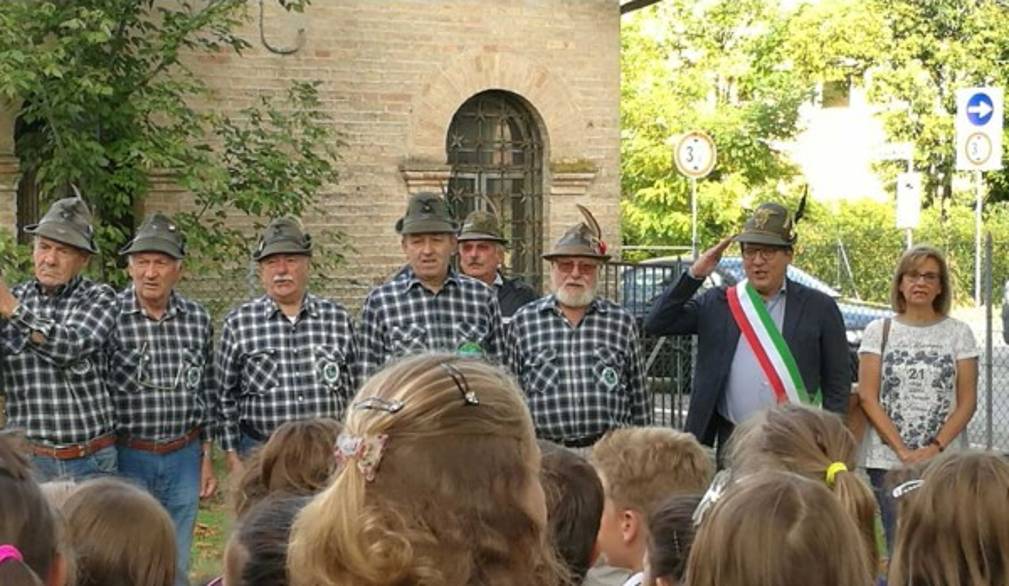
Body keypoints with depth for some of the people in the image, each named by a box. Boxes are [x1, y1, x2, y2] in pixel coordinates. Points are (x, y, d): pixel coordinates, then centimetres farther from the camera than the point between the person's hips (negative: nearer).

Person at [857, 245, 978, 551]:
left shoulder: (959, 333, 7)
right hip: (886, 462, 0)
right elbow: (867, 397, 1)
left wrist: (935, 448, -10)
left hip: (943, 462, 0)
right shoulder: (879, 331, 7)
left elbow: (967, 401, 4)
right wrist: (902, 450, -8)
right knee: (895, 546, -3)